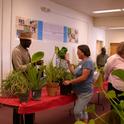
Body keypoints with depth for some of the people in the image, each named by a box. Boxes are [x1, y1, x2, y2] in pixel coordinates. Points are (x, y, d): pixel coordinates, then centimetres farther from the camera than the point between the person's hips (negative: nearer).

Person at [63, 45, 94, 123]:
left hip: (85, 92, -9)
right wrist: (68, 62, 10)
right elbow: (74, 72, 15)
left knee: (77, 111, -9)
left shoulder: (88, 62, -17)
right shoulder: (81, 62, 11)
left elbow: (83, 77, -24)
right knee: (82, 111, 17)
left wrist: (70, 82, -18)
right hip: (80, 91, 10)